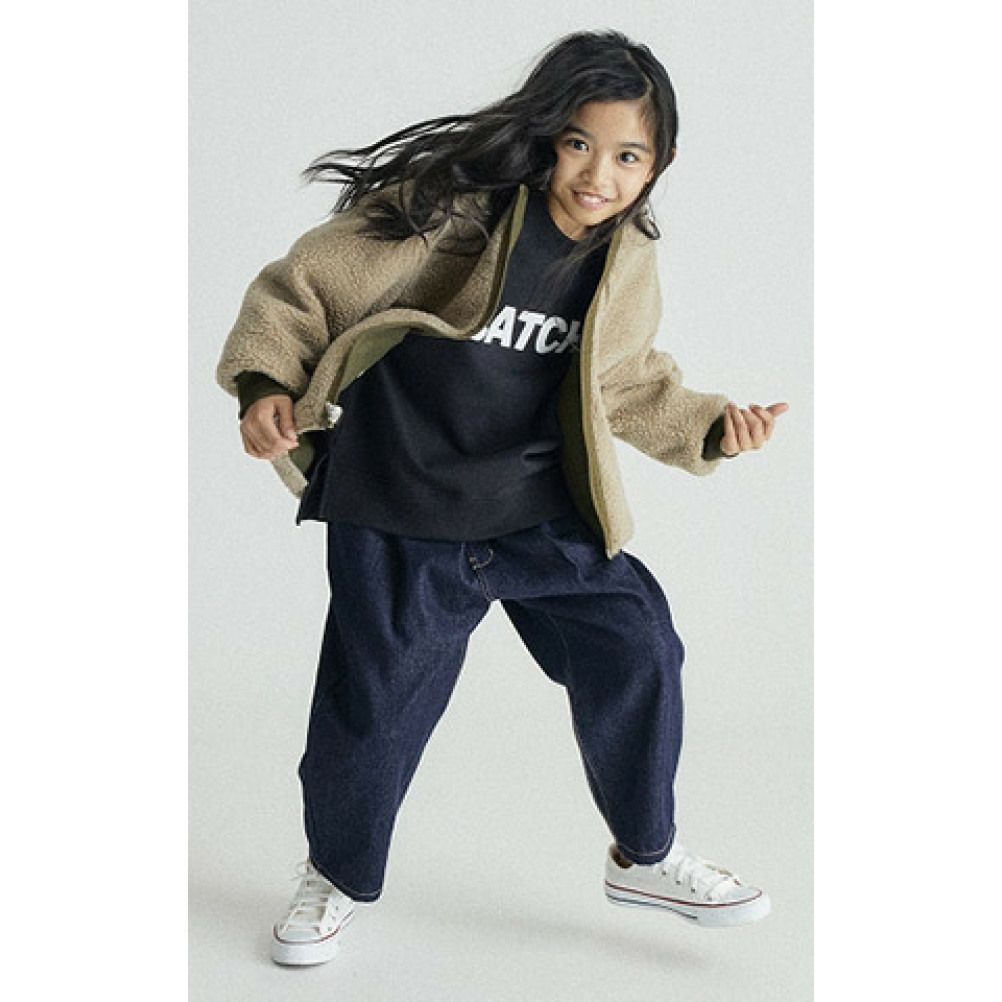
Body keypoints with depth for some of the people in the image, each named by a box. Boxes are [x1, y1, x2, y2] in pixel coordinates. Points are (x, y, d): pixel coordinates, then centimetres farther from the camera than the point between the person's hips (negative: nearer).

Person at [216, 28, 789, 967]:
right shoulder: (450, 213, -17)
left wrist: (709, 426, 1)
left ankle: (644, 855, 23)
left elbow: (628, 386, 15)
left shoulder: (629, 260, 1)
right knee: (373, 703, 3)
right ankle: (336, 877, 33)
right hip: (399, 517, -4)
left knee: (637, 648, -2)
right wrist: (267, 382, -25)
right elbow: (302, 286, -11)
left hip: (541, 510, 4)